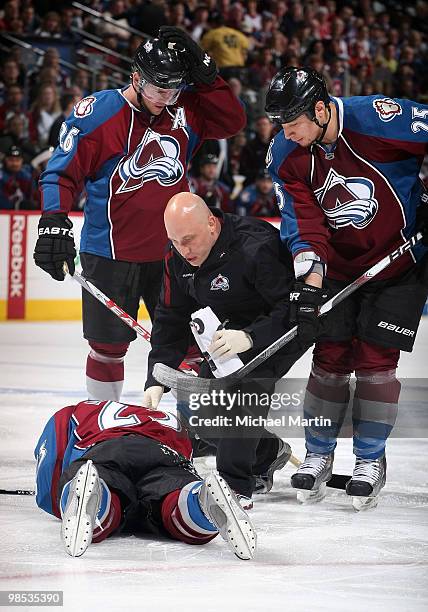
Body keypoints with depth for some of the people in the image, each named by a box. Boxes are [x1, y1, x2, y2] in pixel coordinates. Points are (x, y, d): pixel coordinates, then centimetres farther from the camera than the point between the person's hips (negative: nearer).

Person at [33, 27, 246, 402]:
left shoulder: (185, 111, 0)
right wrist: (53, 221, -24)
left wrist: (205, 75, -14)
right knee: (109, 346, 5)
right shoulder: (97, 113, -12)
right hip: (111, 254, -4)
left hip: (170, 251, 4)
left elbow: (232, 121, -6)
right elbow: (63, 171, -11)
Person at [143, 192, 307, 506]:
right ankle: (268, 451, 29)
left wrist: (251, 337, -47)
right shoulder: (178, 258, -10)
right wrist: (156, 380, -12)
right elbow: (171, 320, -3)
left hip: (286, 328, -8)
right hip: (237, 327, 8)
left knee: (244, 384, -30)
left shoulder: (255, 247, -35)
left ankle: (235, 487, -24)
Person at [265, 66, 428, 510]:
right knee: (330, 357, 2)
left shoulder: (380, 118, -26)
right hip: (338, 267, 4)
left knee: (375, 361, -5)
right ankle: (318, 455, 19)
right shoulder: (285, 156, -11)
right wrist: (309, 282, -25)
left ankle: (370, 460, 10)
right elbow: (302, 221, -13)